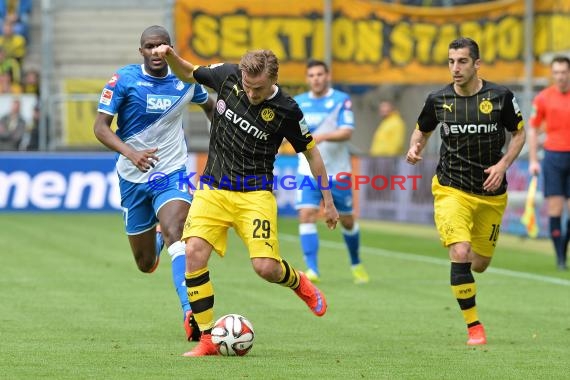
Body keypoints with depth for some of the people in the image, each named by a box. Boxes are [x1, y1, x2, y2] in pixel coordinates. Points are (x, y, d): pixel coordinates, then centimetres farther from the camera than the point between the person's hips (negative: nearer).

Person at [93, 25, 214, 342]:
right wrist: (131, 153, -30)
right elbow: (101, 126, -15)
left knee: (174, 232, -30)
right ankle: (157, 242, 48)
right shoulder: (124, 79, -10)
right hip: (133, 177, 1)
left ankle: (190, 312, -41)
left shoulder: (186, 81, -2)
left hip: (172, 173, -1)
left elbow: (209, 105, 21)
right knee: (146, 265, 9)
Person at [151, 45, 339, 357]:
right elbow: (188, 74, 13)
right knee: (194, 253, -17)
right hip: (212, 189, 3)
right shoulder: (228, 76, -6)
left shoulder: (286, 111, -12)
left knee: (265, 267, -16)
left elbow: (310, 152, 2)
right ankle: (207, 339, -8)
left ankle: (298, 282, 23)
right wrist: (170, 56, -8)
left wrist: (327, 199, 6)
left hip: (254, 194, -3)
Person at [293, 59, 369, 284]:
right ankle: (312, 269, -20)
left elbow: (347, 132, -18)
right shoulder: (298, 103, 5)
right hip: (308, 172, 2)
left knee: (347, 221, 10)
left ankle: (356, 264, 34)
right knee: (306, 215, -18)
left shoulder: (341, 100, -6)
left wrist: (323, 136, -34)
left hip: (337, 172, -2)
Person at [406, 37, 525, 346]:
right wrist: (415, 148, -8)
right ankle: (473, 326, -10)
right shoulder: (438, 100, -4)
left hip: (491, 193, 1)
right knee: (460, 254, -22)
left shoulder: (500, 97, -7)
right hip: (452, 190, -1)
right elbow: (422, 130, 14)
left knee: (480, 264, 10)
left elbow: (519, 133, 6)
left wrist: (503, 164, -9)